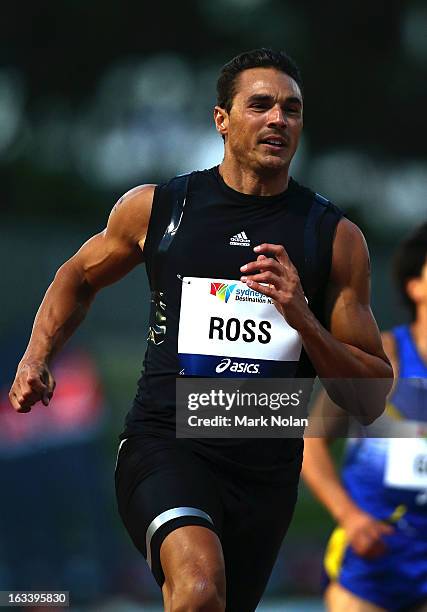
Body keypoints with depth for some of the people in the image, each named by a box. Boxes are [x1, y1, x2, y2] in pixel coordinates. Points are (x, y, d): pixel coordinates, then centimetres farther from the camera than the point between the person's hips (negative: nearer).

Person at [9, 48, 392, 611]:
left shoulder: (336, 238, 4)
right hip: (165, 442, -2)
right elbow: (80, 276, 27)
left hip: (267, 471, 3)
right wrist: (36, 359, 10)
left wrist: (303, 321, -12)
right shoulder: (154, 208, 5)